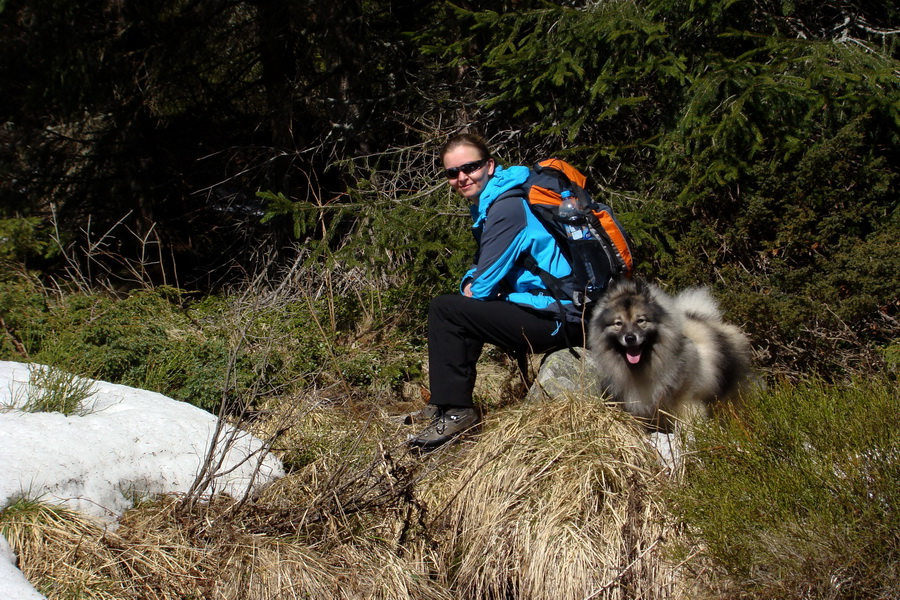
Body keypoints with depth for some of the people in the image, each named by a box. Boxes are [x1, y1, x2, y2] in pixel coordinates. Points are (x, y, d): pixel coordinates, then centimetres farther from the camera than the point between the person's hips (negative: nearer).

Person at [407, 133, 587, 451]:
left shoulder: (508, 206, -16)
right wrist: (471, 284, 3)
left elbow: (489, 274, -14)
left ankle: (455, 411, -9)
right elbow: (483, 265, 23)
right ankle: (446, 402, 27)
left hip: (559, 318, -11)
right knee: (463, 306, 26)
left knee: (444, 310, -13)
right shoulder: (489, 202, 16)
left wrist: (472, 292, 5)